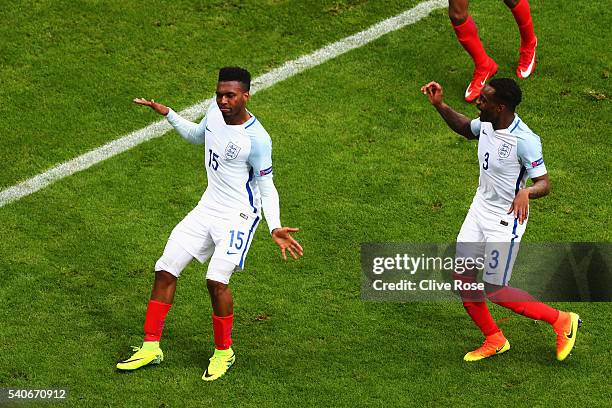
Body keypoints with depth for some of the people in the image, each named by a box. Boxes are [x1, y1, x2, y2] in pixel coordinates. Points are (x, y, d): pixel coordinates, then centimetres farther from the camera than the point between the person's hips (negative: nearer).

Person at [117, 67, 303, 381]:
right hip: (208, 208, 7)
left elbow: (267, 188, -12)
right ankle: (151, 347, 14)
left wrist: (275, 228, -25)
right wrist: (167, 114, 15)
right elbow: (197, 136, 23)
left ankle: (223, 352, 2)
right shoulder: (216, 110, -1)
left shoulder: (257, 139, -21)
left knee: (216, 280, -22)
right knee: (165, 270, 2)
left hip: (238, 215, -7)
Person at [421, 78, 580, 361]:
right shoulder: (486, 124, -5)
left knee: (494, 292, -1)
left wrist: (525, 193, -45)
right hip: (479, 210, 8)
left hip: (505, 221, -8)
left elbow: (544, 183, -23)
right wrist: (439, 105, 6)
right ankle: (494, 341, 29)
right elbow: (465, 128, 19)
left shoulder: (524, 141, -27)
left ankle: (561, 321, 17)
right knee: (462, 278, 8)